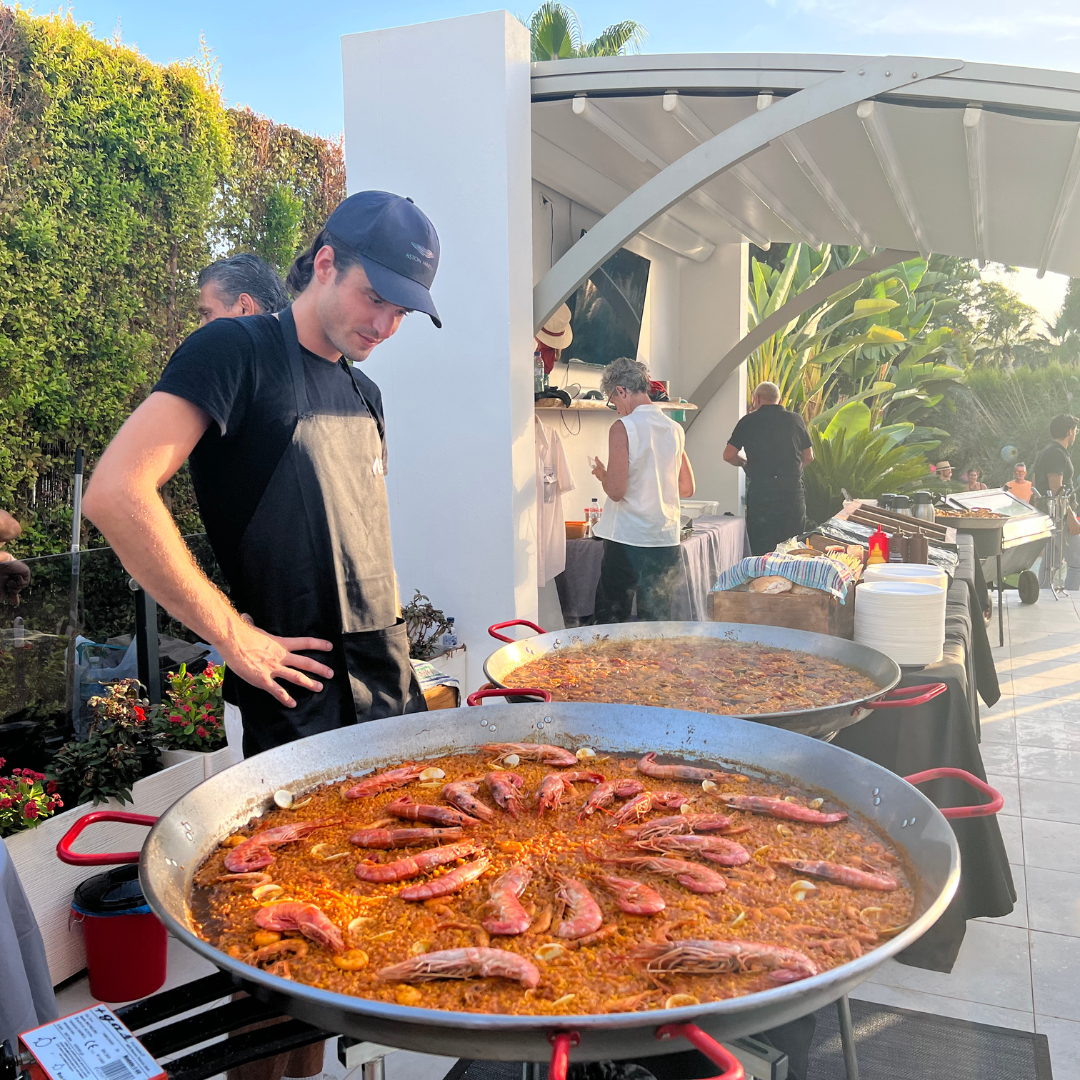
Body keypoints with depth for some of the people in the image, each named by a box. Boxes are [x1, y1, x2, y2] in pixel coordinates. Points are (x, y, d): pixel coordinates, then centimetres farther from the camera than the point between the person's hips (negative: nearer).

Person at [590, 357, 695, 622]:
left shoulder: (623, 427, -10)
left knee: (610, 622, 4)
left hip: (627, 540, -6)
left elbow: (616, 490, -16)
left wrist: (601, 473, 4)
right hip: (667, 540, 6)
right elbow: (687, 488, 16)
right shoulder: (675, 429, 8)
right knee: (658, 623, 12)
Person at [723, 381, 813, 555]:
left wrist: (745, 463, 18)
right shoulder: (795, 419, 7)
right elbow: (808, 457, 13)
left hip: (760, 490, -2)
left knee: (761, 552, 3)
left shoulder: (749, 421, -1)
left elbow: (728, 455, -1)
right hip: (793, 490, 3)